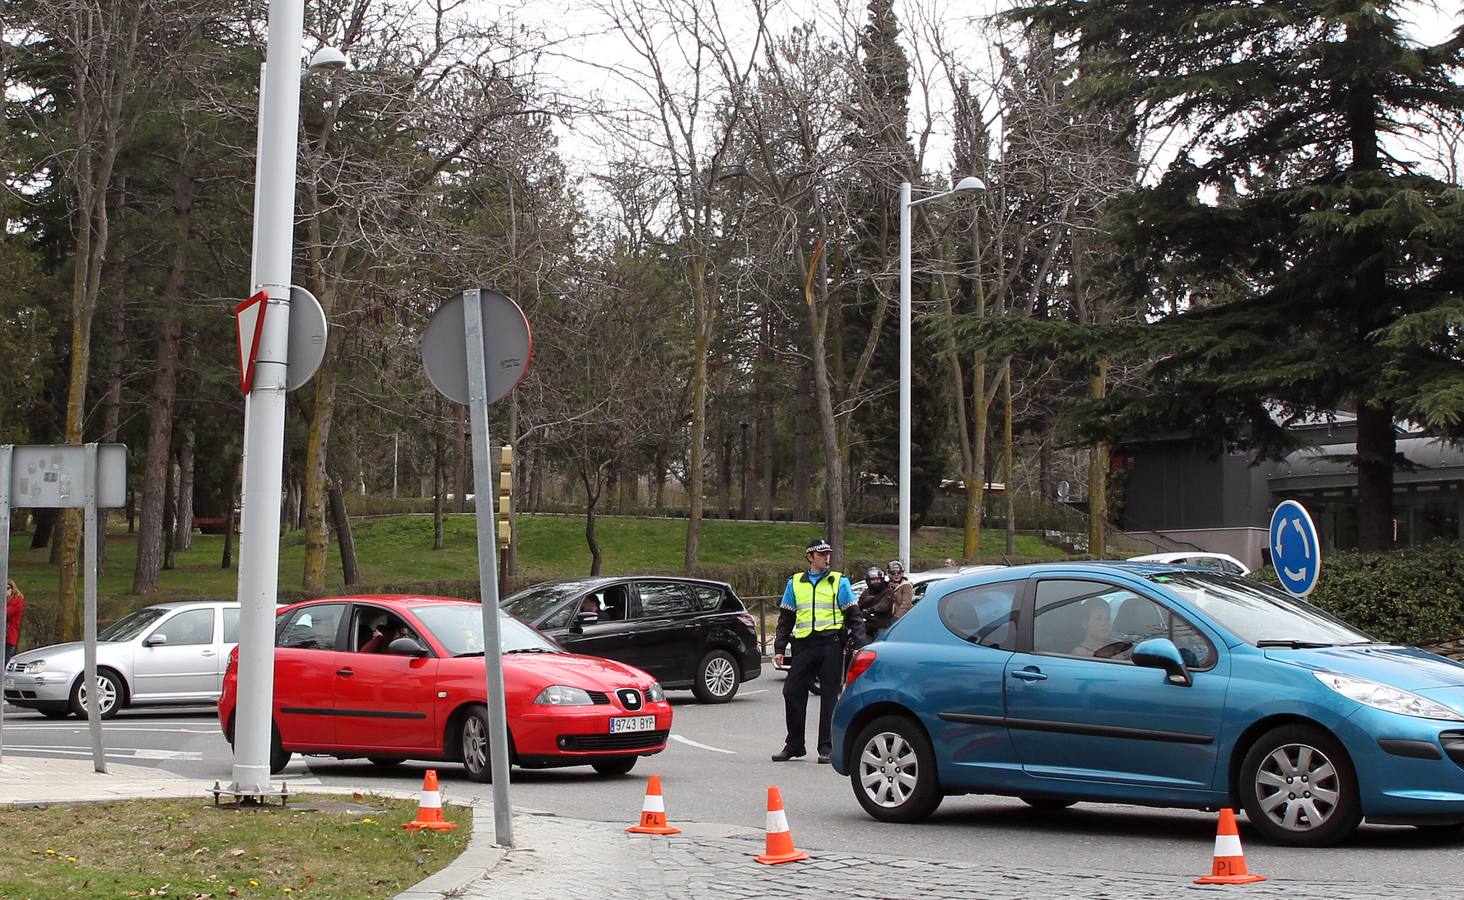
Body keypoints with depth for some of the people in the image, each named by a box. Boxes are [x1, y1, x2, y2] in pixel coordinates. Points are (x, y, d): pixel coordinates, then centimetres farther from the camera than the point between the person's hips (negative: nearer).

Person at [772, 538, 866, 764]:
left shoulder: (839, 582, 7)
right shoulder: (795, 583, 14)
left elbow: (854, 616, 7)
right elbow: (785, 619, 17)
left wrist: (858, 645, -4)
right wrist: (779, 648, 10)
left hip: (830, 645, -2)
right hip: (804, 644, 2)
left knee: (829, 695, -1)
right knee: (792, 692, -2)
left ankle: (826, 747, 5)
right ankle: (794, 745, 10)